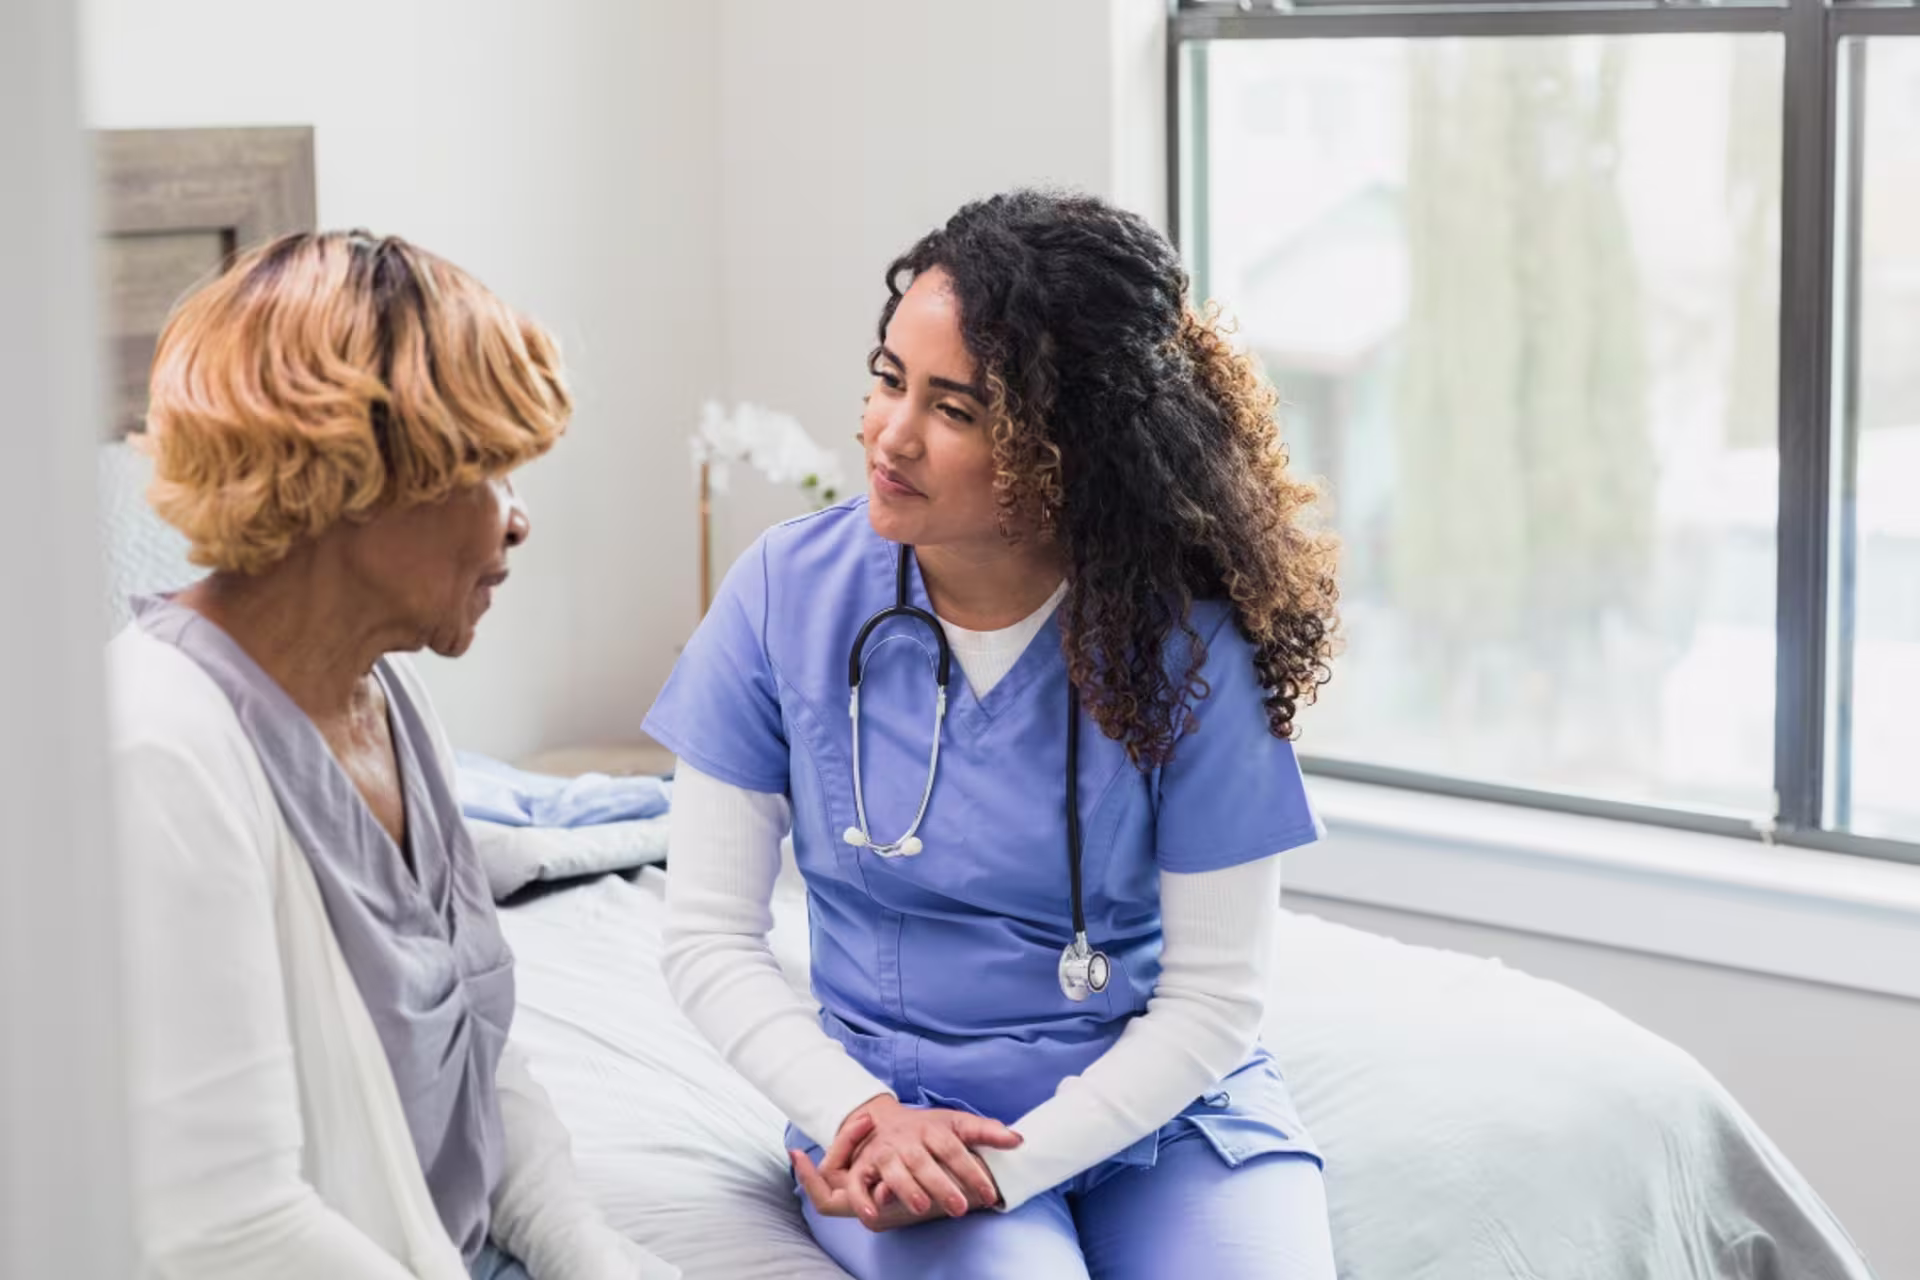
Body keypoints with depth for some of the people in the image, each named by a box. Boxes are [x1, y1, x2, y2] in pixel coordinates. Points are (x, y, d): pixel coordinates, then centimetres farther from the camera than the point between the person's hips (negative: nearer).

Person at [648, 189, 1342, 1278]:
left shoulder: (1187, 644, -12)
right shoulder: (788, 595, -7)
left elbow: (1213, 995, -8)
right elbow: (711, 938, -3)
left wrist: (1004, 1167, -19)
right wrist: (867, 1116, -17)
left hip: (1156, 1102, 0)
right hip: (895, 1102, 0)